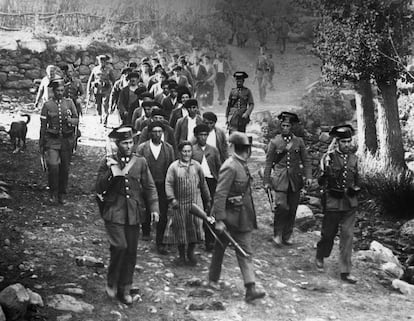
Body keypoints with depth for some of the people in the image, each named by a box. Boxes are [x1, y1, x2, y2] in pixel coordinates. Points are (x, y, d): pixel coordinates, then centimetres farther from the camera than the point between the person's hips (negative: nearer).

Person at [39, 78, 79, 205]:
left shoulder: (69, 103, 4)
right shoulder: (47, 105, 0)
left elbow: (77, 120, 5)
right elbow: (43, 126, 4)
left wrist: (70, 120, -19)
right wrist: (41, 144, 5)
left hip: (67, 140, 2)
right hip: (52, 140, -2)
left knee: (65, 168, 8)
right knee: (53, 167, -14)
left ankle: (61, 194, 23)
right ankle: (53, 194, 2)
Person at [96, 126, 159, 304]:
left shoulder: (140, 162, 5)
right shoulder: (108, 162, 1)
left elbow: (150, 187, 7)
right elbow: (99, 189, -3)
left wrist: (154, 208, -5)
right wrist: (110, 171, -17)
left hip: (134, 214, 3)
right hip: (114, 212, -3)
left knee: (131, 252, 7)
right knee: (120, 246, -18)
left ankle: (124, 289, 24)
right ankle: (111, 282, 6)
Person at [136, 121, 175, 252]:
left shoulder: (168, 148, 5)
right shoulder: (142, 148, -1)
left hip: (163, 186, 1)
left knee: (163, 214, -2)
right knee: (146, 211, 14)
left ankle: (159, 242, 8)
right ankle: (146, 231, 41)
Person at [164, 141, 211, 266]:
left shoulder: (197, 166, 6)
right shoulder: (173, 167, -2)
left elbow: (203, 184, 12)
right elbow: (168, 184, -7)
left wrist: (207, 200, 15)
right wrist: (172, 199, -20)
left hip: (195, 202, 2)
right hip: (179, 204, -2)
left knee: (195, 228, -1)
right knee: (180, 229, 7)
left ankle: (191, 252, 19)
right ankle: (181, 255, 22)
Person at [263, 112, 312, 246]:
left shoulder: (299, 141, 9)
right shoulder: (274, 142, 4)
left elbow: (305, 160, 9)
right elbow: (268, 163, 6)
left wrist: (308, 176, -4)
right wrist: (266, 181, 3)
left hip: (295, 180, 3)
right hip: (280, 180, -2)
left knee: (292, 209, 5)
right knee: (282, 206, -15)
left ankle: (287, 236, 18)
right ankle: (277, 234, 2)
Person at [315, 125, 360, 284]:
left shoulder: (353, 158, 6)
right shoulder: (328, 157, -7)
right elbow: (321, 182, -7)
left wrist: (355, 189, 6)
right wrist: (324, 173, -27)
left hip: (350, 203, 3)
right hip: (333, 202, -3)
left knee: (348, 236, 1)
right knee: (328, 234, 9)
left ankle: (345, 271, 7)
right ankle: (320, 256, 39)